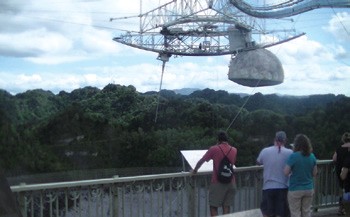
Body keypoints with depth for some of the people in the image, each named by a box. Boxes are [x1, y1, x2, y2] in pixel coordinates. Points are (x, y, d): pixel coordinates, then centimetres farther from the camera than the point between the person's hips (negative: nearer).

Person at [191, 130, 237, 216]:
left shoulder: (214, 149, -7)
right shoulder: (234, 150, 4)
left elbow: (201, 161, 1)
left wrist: (195, 170, 16)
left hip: (217, 183, -4)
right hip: (230, 183, 4)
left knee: (213, 208, 3)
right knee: (226, 208, 8)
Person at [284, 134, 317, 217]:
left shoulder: (293, 156, -16)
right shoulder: (312, 156, -1)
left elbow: (286, 172, -15)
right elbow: (314, 173, 5)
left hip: (295, 190, -4)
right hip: (309, 189, 4)